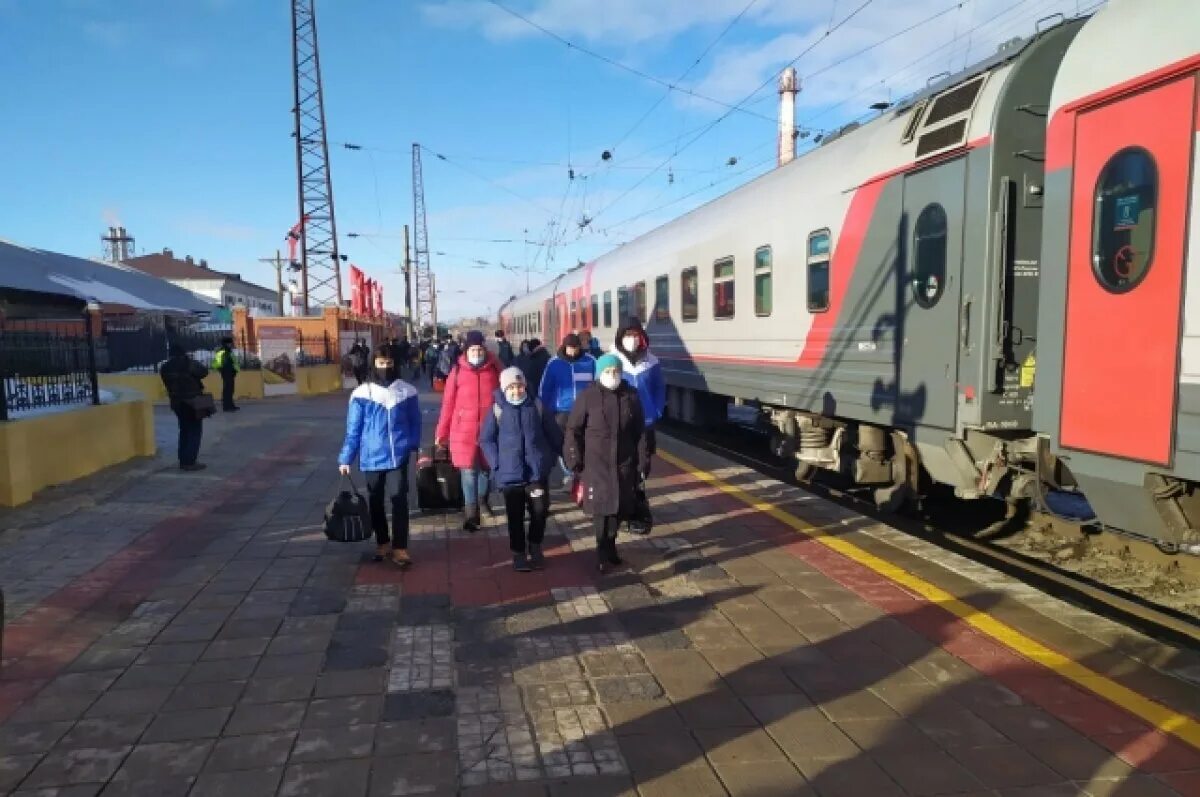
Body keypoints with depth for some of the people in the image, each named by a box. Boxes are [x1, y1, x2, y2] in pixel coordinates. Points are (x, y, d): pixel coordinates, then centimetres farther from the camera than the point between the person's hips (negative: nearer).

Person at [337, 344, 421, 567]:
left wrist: (416, 448, 8)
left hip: (398, 456, -1)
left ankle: (399, 548, -2)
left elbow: (415, 422, 8)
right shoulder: (361, 393, -5)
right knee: (375, 501, 12)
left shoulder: (407, 391, -1)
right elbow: (353, 429, -1)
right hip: (372, 457, 1)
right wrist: (345, 458, -2)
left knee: (399, 499, -7)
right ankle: (382, 542, 29)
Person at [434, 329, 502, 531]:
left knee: (486, 467, 16)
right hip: (464, 430, -1)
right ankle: (471, 514, 7)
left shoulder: (494, 369, 0)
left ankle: (483, 499, 43)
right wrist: (442, 432, 0)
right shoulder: (458, 371, -3)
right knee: (469, 471, -1)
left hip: (489, 428, 2)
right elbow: (448, 403, -1)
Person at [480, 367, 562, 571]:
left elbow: (555, 435, 8)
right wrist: (497, 463, -5)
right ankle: (518, 552, 22)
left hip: (536, 471, 1)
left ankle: (535, 546, 22)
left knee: (540, 511, -3)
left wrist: (548, 458, 4)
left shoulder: (537, 406, 0)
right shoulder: (497, 410, -3)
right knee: (515, 516, 6)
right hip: (510, 473, 0)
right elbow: (486, 440, 3)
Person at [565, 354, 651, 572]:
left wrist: (643, 460, 5)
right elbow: (573, 429, -3)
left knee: (620, 506, 9)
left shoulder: (631, 395, 0)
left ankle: (611, 544, 28)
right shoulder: (588, 396, -8)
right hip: (597, 462, -3)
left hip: (624, 462, 3)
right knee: (600, 506, -3)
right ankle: (602, 549, 13)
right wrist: (575, 460, -6)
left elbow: (640, 431, 6)